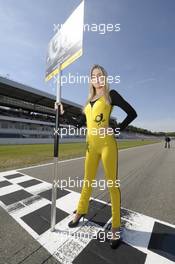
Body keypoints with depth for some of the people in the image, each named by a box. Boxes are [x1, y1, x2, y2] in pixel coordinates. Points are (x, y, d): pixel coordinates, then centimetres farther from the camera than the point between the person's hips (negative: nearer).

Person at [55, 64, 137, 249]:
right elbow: (80, 123, 17)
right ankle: (81, 211, 39)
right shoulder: (89, 101, 20)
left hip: (107, 144, -5)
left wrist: (117, 129, -5)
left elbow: (132, 113, 2)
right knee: (87, 181, 16)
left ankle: (116, 227, 21)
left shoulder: (111, 94, 6)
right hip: (91, 145, 5)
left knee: (112, 184, 3)